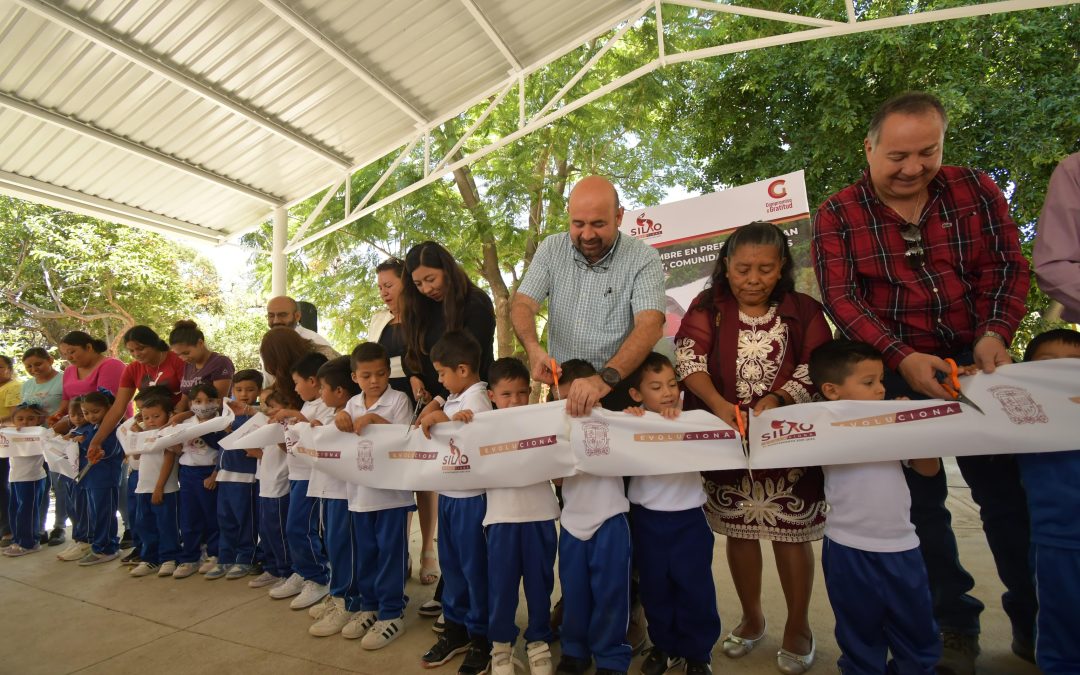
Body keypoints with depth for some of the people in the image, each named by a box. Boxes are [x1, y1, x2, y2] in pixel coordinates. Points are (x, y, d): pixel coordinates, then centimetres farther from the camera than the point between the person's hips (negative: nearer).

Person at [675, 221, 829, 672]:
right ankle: (751, 617, 34)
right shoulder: (707, 308, 1)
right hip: (726, 439, 1)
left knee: (790, 532, 7)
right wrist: (719, 405, -29)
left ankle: (798, 625, 30)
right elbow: (688, 358, -12)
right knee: (738, 530, 13)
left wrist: (776, 400, -24)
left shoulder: (804, 310, 3)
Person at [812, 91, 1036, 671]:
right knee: (921, 500, 8)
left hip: (978, 362, 2)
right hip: (893, 374, -2)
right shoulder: (837, 215, -4)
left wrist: (996, 332, -15)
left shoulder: (975, 191, 4)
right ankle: (954, 626, 25)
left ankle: (1035, 623, 30)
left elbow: (1007, 266, 3)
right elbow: (840, 297, -13)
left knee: (1010, 492, 8)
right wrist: (902, 357, -25)